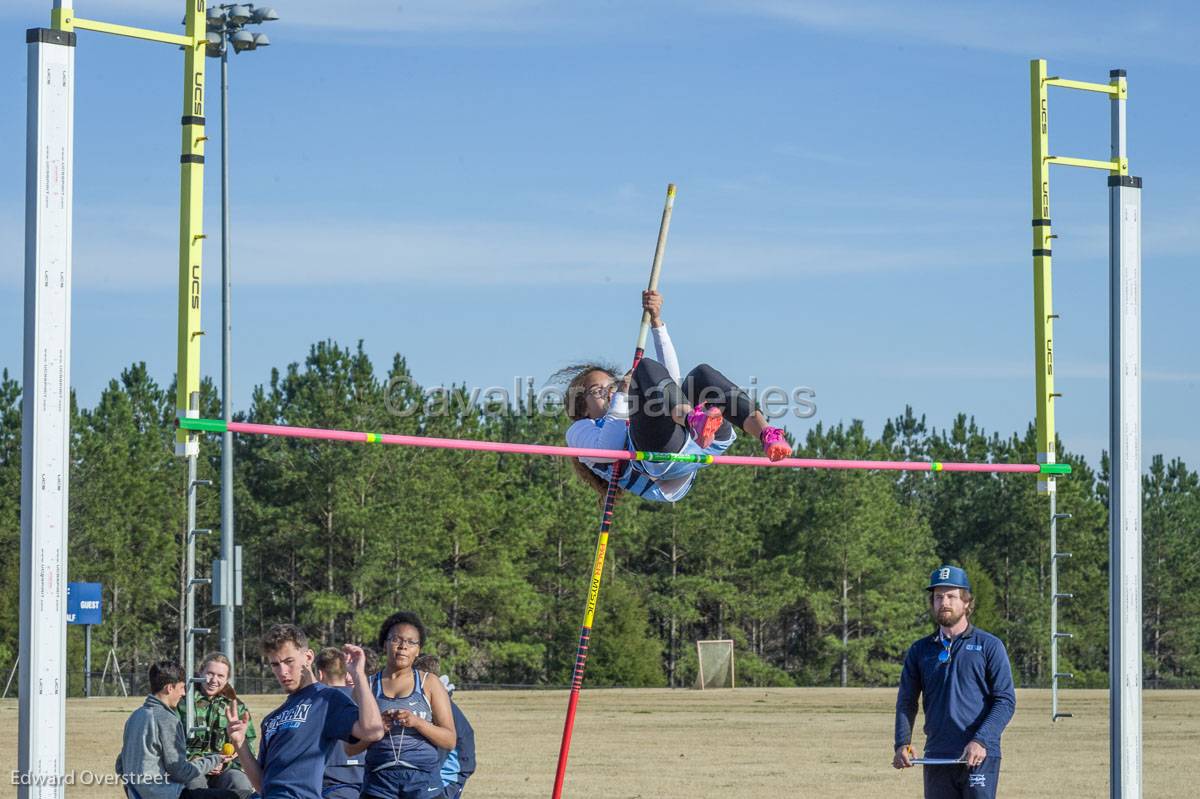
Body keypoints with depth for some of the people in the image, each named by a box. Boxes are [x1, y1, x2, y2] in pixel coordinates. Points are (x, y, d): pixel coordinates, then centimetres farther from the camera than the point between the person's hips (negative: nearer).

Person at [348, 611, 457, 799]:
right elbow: (350, 748, 7)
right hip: (379, 782, 1)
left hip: (423, 783, -1)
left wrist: (417, 722, -14)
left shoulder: (429, 683, 8)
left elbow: (450, 740, 3)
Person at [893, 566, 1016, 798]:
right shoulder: (920, 650, 14)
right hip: (936, 758, 4)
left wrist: (981, 741, -17)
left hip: (980, 756, -4)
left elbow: (1006, 700, -3)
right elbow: (906, 701, 13)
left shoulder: (989, 646, 2)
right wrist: (902, 743, -4)